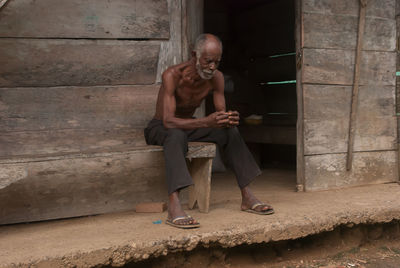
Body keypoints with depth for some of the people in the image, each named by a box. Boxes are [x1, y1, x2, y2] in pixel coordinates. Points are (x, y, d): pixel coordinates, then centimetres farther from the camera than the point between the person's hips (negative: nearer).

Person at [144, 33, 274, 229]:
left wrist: (229, 119, -34)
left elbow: (221, 114, -8)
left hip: (187, 127, 6)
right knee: (177, 135, -40)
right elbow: (168, 121, -37)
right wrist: (206, 122, -50)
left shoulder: (216, 77, -10)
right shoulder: (172, 75, -28)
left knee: (229, 131, -16)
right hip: (159, 129, -5)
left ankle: (247, 198, -13)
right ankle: (174, 209, -51)